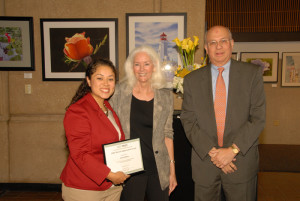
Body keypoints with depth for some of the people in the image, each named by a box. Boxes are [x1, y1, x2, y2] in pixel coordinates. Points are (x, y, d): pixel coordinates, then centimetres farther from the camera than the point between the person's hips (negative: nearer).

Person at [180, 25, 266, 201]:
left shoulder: (252, 73, 0)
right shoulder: (192, 80, 3)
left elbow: (258, 117, -5)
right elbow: (189, 122, -1)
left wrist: (233, 150, -13)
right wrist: (212, 151, -12)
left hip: (242, 159, 0)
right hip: (204, 161, 1)